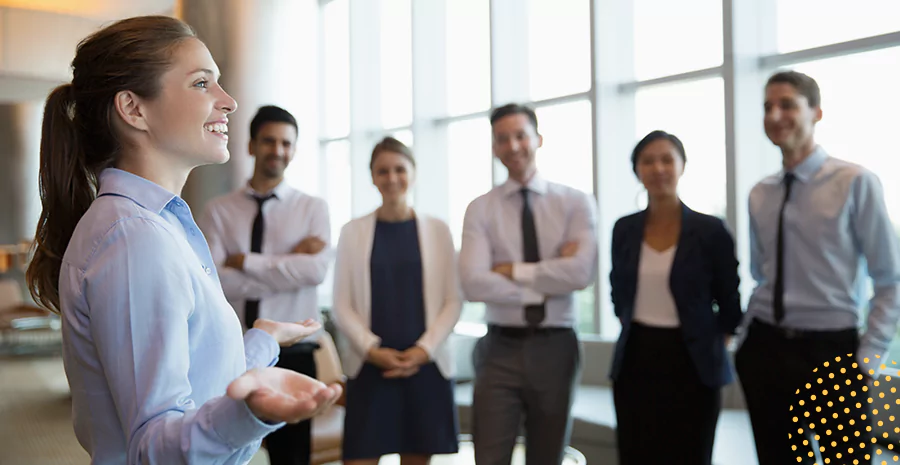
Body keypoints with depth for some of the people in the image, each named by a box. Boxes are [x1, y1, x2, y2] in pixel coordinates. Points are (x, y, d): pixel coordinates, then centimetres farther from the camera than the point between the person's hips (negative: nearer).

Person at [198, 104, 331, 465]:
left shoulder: (313, 208, 2)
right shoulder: (218, 210, 2)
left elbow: (316, 270, -15)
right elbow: (212, 280, -12)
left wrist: (243, 261, -12)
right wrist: (289, 265, -13)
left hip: (292, 355, 0)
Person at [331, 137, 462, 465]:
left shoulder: (437, 230, 6)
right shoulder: (353, 232, 5)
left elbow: (453, 300, 3)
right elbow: (342, 305, 3)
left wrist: (424, 349, -9)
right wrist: (372, 350, -11)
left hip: (426, 366, 1)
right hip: (370, 368, 0)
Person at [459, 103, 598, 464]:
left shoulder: (576, 203, 1)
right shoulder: (480, 209, 0)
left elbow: (581, 271, -16)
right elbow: (474, 283, -14)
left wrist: (513, 270, -12)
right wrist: (547, 287, -14)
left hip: (555, 349, 1)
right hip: (501, 350, -1)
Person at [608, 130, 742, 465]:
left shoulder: (710, 230, -6)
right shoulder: (624, 229, 3)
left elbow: (730, 303, 1)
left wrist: (709, 344, 2)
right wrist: (636, 329, 12)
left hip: (691, 364, -3)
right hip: (635, 361, 3)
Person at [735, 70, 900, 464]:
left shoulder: (855, 183, -8)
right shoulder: (759, 195, 6)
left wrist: (867, 358, -10)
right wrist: (748, 335, 7)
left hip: (830, 352, -4)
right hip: (765, 350, 5)